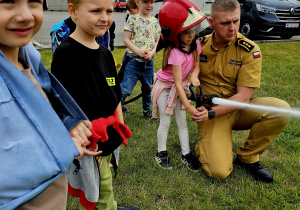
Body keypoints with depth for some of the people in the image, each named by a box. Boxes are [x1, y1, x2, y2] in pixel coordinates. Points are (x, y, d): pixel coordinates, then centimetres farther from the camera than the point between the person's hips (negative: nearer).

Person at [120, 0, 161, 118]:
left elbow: (157, 41, 11)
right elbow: (126, 39, -7)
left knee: (148, 88, 17)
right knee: (126, 89, -9)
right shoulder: (133, 19, -4)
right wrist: (138, 51, -20)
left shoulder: (155, 22, 9)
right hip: (134, 60, -4)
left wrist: (152, 52, -8)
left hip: (149, 61, 5)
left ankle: (147, 110, 35)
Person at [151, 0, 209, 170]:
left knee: (182, 121, 9)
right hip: (166, 86, -6)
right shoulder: (175, 53, -31)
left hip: (181, 86, 6)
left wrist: (194, 76, -24)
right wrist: (189, 107, -28)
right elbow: (178, 83, -29)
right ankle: (161, 152, 21)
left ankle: (186, 153, 20)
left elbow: (197, 65, 0)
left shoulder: (195, 44, -11)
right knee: (165, 122, 2)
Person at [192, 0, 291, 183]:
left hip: (238, 109, 2)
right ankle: (206, 142, 16)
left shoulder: (250, 50, -11)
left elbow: (243, 96, -15)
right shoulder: (200, 45, -4)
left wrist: (212, 113, -27)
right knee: (219, 171, -20)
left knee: (281, 110, -28)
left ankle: (247, 157, -5)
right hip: (210, 111, -1)